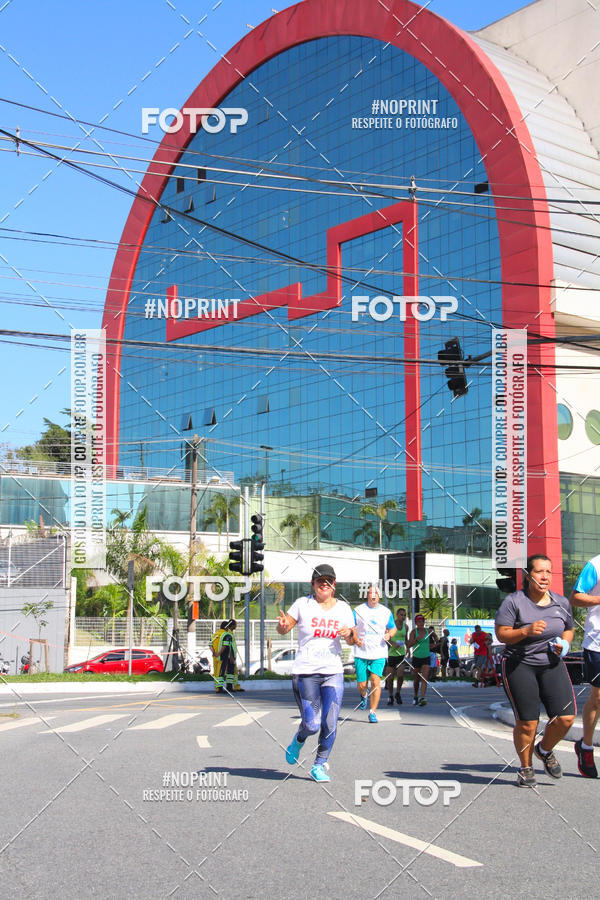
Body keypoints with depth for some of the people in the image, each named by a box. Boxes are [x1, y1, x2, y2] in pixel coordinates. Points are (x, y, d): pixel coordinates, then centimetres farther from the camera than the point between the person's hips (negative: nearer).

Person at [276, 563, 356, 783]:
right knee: (312, 725, -7)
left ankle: (319, 766, 14)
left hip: (333, 672, 3)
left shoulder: (343, 608, 10)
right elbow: (283, 629, 4)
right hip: (305, 672, -3)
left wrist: (349, 634, -8)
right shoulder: (303, 604, 1)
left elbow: (352, 642, 15)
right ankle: (299, 739, 28)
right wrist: (283, 624, -19)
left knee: (330, 723, -6)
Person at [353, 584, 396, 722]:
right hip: (361, 653, 0)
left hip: (379, 653, 0)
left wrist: (389, 634, -3)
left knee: (375, 680, -16)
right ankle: (363, 695, 37)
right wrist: (354, 639, -12)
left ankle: (373, 712, -7)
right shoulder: (358, 610, 4)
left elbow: (393, 628, 20)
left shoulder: (385, 612, 9)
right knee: (361, 685, 0)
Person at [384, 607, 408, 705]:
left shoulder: (405, 626, 8)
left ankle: (398, 693, 7)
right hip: (391, 653, -2)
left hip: (401, 654, 2)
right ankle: (391, 697, 20)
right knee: (390, 678, 2)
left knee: (400, 675, -16)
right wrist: (393, 643, -22)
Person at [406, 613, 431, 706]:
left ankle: (422, 698, -23)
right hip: (416, 657, -1)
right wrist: (417, 639, -28)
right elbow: (409, 645, -16)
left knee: (424, 679, -15)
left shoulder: (428, 631, 2)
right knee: (416, 680, 10)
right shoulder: (414, 631, -6)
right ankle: (415, 697, 31)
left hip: (426, 657, 1)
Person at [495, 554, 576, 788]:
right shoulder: (513, 601, -8)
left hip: (552, 665, 4)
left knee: (565, 717, -7)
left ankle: (545, 750, 24)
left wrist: (564, 643, 0)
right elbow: (501, 634, -10)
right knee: (527, 723, -5)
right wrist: (526, 631, -26)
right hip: (519, 665, -4)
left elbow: (569, 629, 21)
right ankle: (525, 768, 19)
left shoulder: (561, 602, 6)